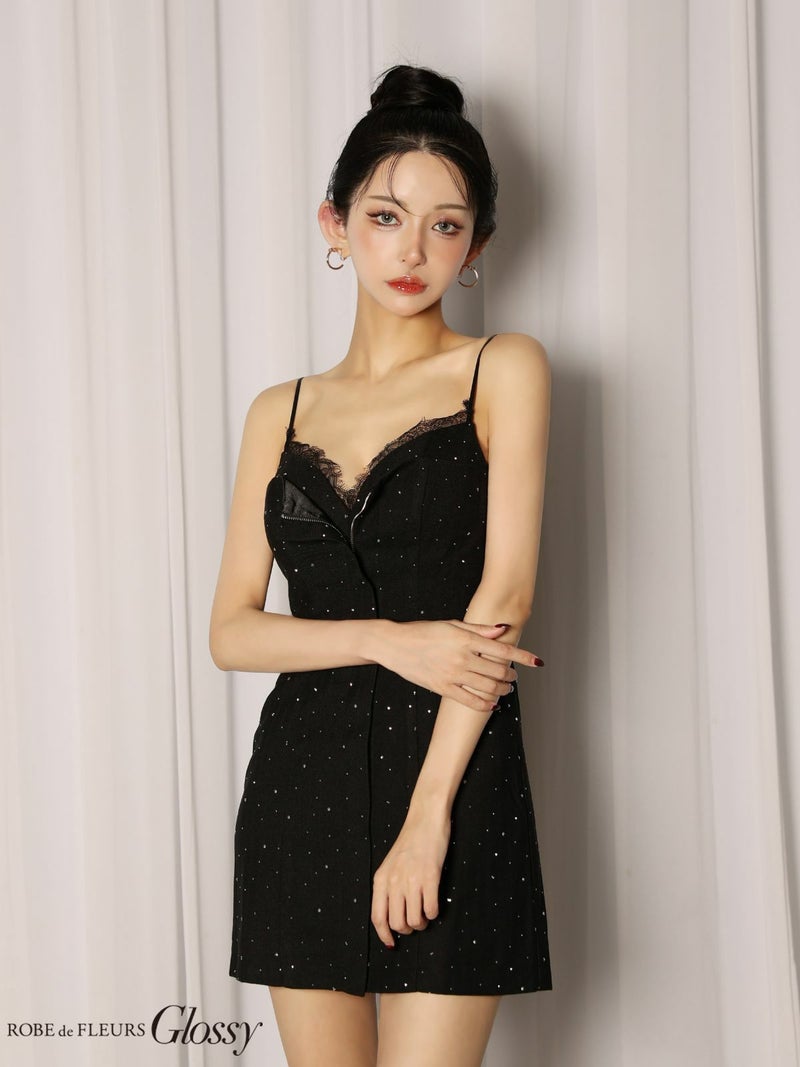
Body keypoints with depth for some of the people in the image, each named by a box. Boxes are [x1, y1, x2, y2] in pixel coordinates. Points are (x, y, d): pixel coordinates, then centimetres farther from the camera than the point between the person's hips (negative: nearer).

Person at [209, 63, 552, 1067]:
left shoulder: (502, 370, 1)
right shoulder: (282, 411, 11)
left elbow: (505, 591, -10)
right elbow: (231, 630, 5)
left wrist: (428, 813, -16)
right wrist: (392, 640, -13)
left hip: (454, 768, -3)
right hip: (301, 780, 4)